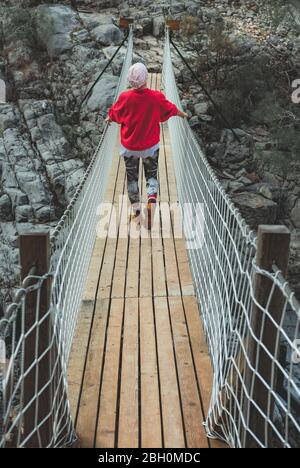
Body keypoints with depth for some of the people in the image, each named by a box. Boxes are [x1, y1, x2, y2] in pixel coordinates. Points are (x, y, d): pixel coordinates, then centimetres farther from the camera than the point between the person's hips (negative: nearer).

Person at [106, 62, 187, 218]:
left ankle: (135, 207, 22)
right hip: (151, 146, 0)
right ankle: (152, 195, -14)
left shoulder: (124, 97, -15)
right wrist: (183, 114, 28)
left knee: (131, 176, 15)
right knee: (152, 174, 14)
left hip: (129, 146, 1)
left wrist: (108, 119, 30)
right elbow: (172, 109, 5)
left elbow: (114, 113, 5)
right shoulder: (157, 97, -15)